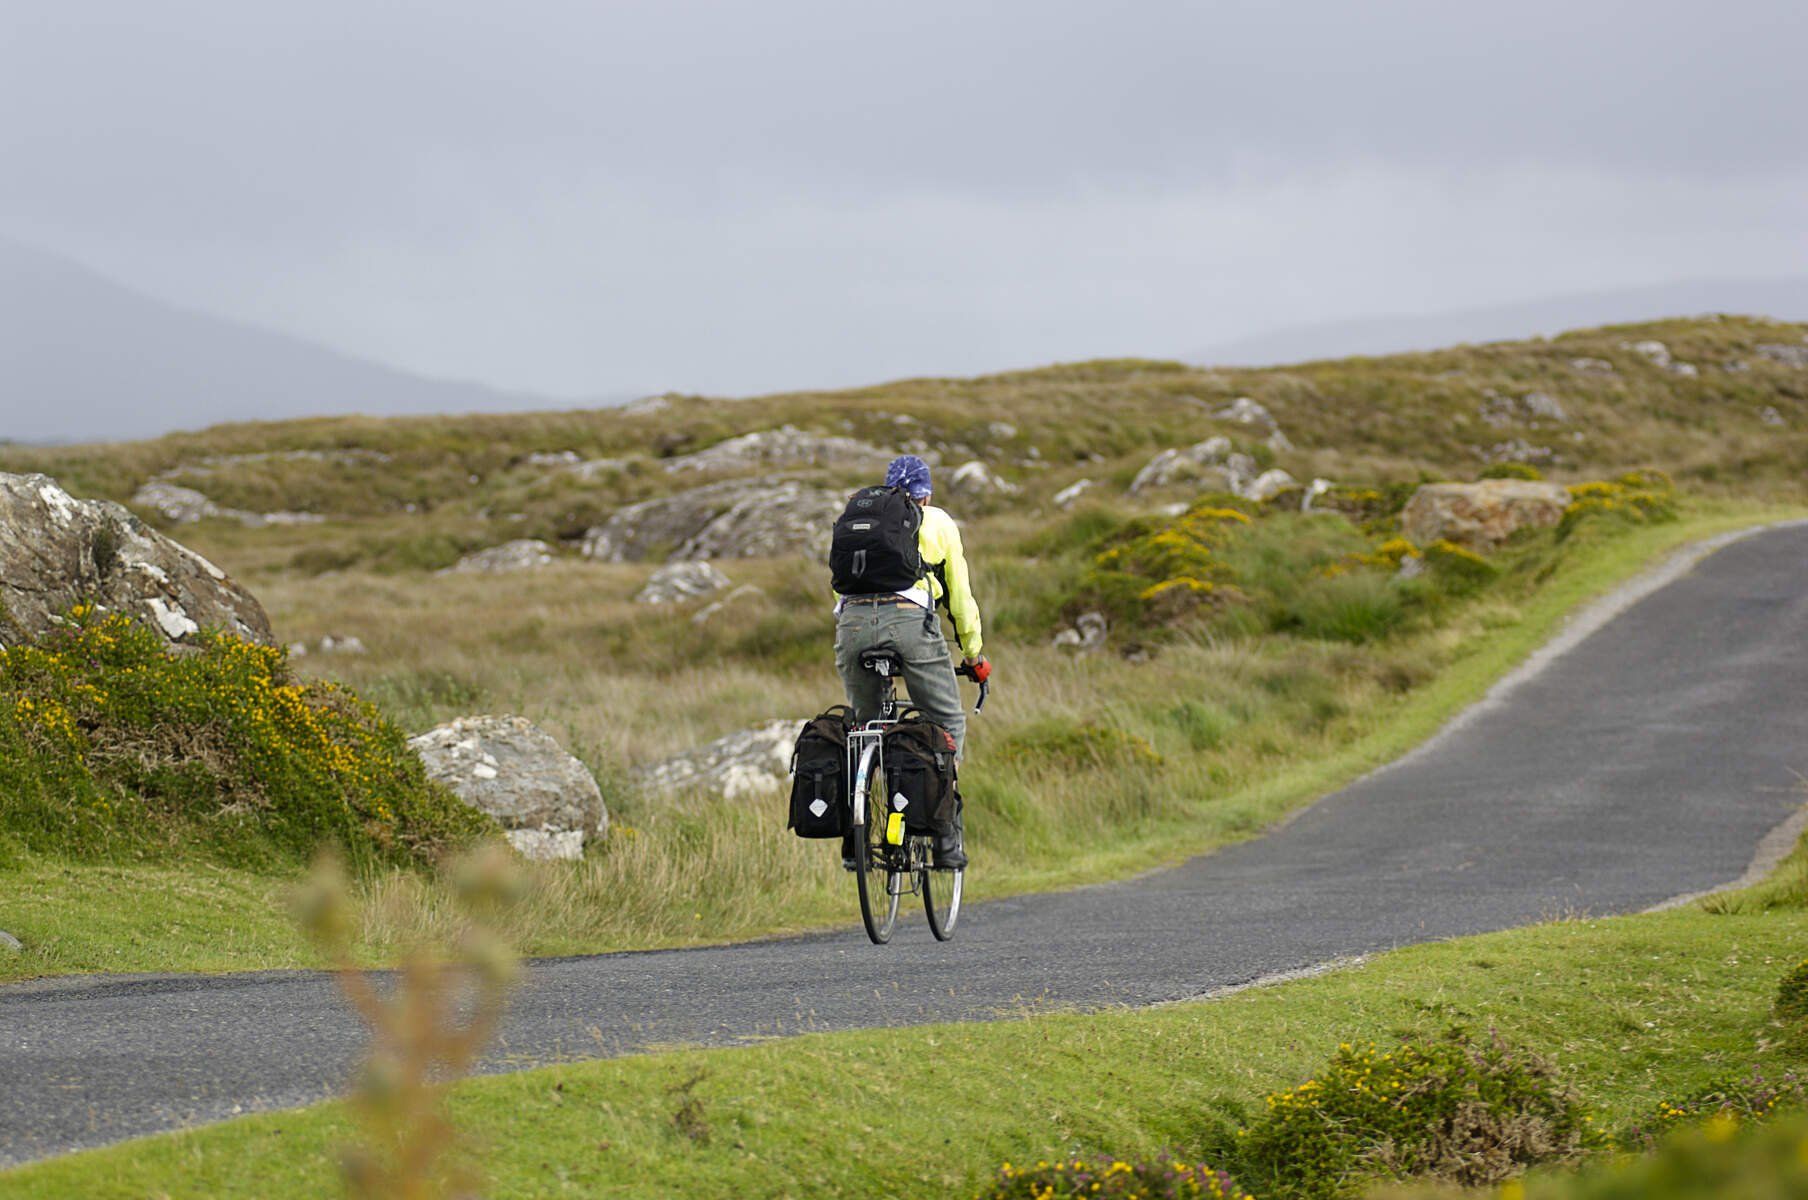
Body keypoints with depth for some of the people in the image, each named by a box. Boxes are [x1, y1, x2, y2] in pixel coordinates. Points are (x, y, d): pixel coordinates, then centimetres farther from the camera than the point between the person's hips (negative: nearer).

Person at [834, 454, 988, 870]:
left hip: (853, 622, 3)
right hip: (911, 619, -3)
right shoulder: (939, 522, 23)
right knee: (947, 723, 12)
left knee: (863, 725, 21)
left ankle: (853, 838, 13)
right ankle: (946, 840, 2)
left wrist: (856, 642, 44)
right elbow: (960, 595, 26)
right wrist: (973, 655, 38)